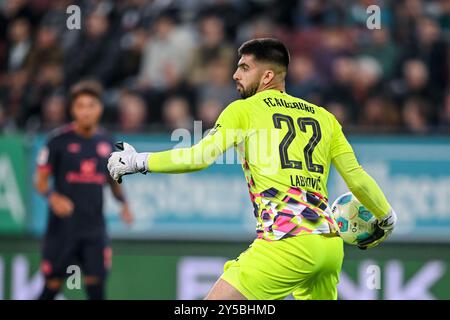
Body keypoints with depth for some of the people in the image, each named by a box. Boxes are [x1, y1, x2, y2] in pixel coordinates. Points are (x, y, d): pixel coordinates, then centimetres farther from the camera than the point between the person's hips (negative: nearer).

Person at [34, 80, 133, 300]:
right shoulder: (59, 140, -5)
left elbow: (112, 179, 20)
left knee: (96, 284, -5)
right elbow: (41, 180, -2)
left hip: (94, 226, 3)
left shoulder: (105, 141, 7)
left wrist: (123, 202, 1)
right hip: (63, 226, -3)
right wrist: (52, 197, -23)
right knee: (53, 285, 1)